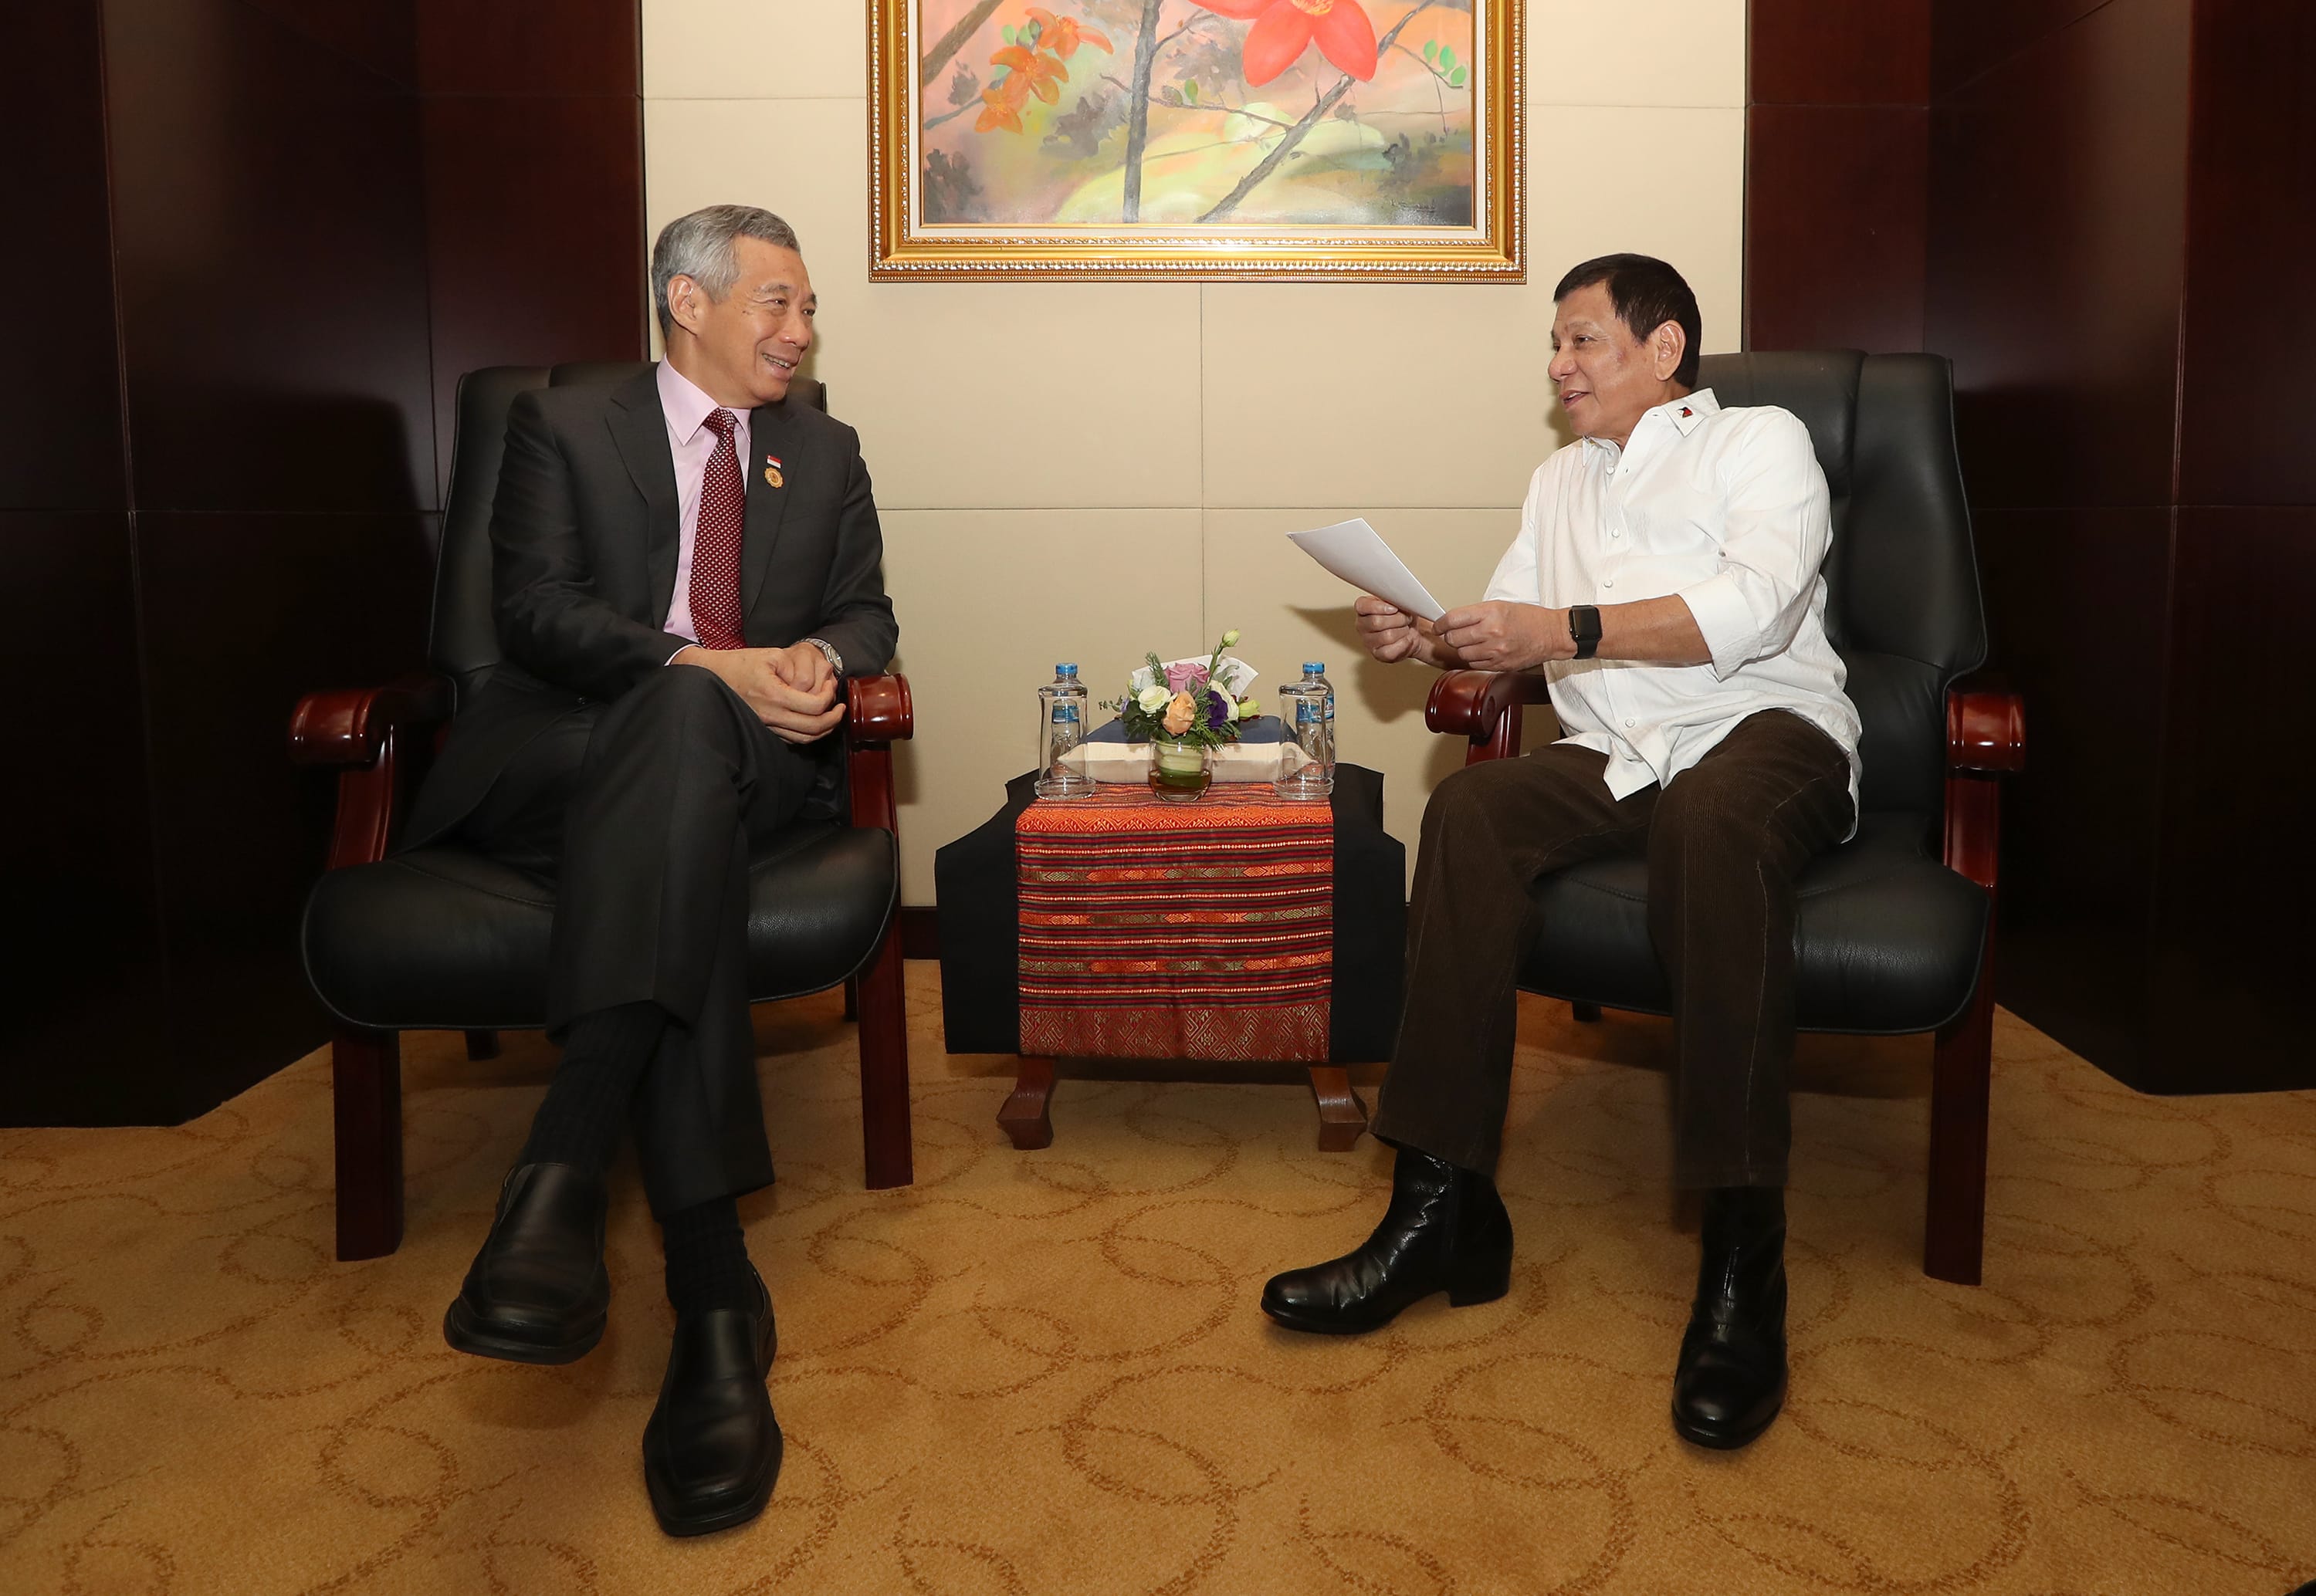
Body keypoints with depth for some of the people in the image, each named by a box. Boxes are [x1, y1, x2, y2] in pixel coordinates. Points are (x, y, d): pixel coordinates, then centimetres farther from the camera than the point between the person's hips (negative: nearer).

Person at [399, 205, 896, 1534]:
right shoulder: (564, 427, 11)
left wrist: (819, 662, -13)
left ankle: (566, 1171, -48)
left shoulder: (825, 454, 23)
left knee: (686, 775, -37)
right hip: (558, 759, -2)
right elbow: (537, 608, -4)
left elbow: (865, 613, 13)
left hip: (749, 760, 3)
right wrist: (709, 670, -21)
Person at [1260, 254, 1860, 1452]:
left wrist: (1568, 630, -16)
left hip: (1765, 731, -4)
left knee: (1711, 821, -40)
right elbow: (1507, 631, 24)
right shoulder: (1561, 480, 28)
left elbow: (1754, 607, -10)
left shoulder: (1761, 442, 9)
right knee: (1468, 809, -27)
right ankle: (1443, 1206, -31)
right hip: (1616, 755, 5)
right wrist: (1429, 640, 2)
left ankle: (1742, 1260, -39)